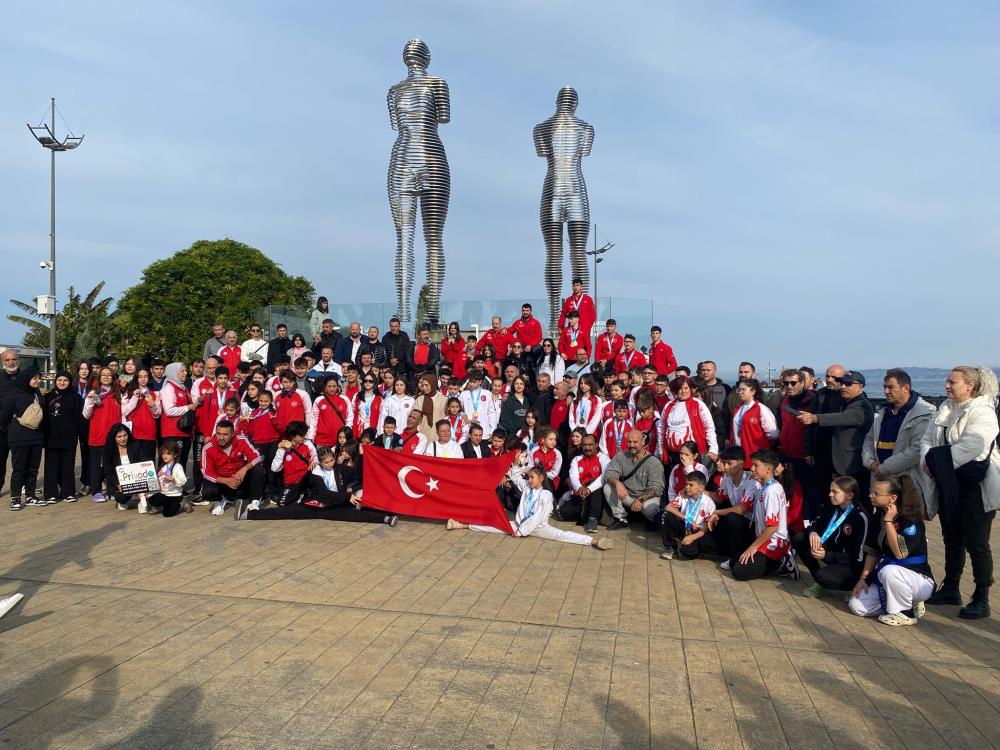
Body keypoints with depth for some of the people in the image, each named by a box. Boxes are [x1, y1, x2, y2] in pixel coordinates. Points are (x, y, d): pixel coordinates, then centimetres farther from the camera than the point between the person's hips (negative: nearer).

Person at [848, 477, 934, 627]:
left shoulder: (912, 520, -20)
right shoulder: (879, 517, 2)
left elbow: (900, 553, -33)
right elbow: (872, 551, 8)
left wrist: (889, 521, -29)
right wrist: (863, 578, -1)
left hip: (920, 581, -7)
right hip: (885, 580, 7)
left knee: (889, 571, -39)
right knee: (857, 605, -8)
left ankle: (906, 613, -13)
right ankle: (907, 601, 8)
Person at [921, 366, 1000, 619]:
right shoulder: (945, 409, 9)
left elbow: (972, 446, -27)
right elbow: (928, 439, 7)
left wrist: (938, 459, -20)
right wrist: (928, 461, -12)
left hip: (976, 487, -7)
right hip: (949, 486, 7)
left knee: (976, 543, -1)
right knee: (952, 539, 17)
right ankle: (950, 589, 30)